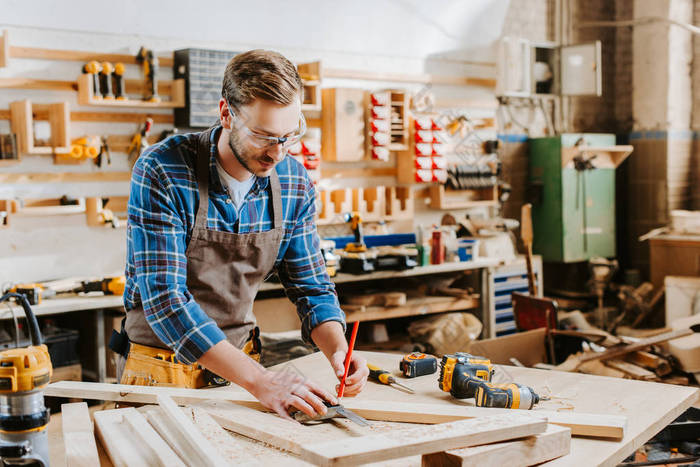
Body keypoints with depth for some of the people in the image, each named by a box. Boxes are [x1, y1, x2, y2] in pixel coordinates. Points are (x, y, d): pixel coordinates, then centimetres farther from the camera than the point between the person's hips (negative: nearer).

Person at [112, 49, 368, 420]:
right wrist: (259, 380, -33)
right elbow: (164, 298, -26)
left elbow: (310, 284, 4)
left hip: (239, 361, 3)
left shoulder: (295, 184, -6)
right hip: (162, 370, -3)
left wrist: (337, 349, -17)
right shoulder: (161, 172, -21)